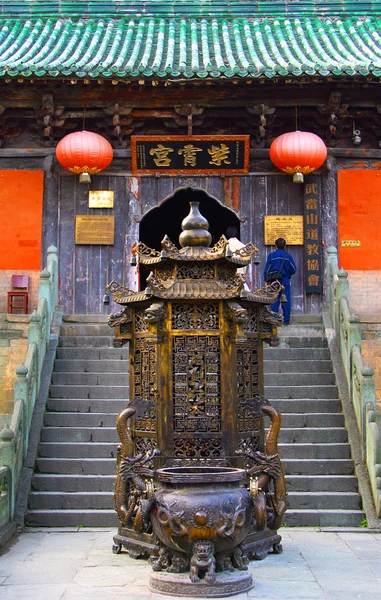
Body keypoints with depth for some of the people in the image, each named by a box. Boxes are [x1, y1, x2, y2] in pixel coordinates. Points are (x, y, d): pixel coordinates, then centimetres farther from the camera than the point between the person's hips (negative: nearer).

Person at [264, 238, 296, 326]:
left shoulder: (271, 255, 0)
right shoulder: (288, 256, 1)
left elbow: (267, 269, 2)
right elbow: (293, 269, 2)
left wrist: (266, 280, 11)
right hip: (285, 280, 0)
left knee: (274, 301, 2)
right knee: (286, 301, 3)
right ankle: (286, 321, 2)